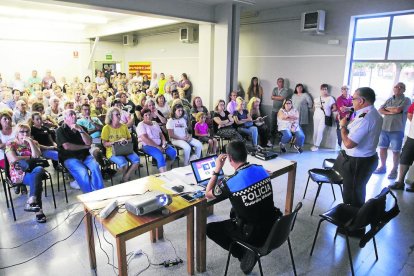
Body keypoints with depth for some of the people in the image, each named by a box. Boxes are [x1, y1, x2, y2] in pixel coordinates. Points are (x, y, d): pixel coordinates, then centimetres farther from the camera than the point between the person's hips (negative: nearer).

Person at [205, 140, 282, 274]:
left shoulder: (230, 183, -22)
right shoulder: (261, 169, -5)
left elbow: (208, 194, -2)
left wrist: (217, 169, -1)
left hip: (254, 235, -6)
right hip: (274, 228, 6)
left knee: (210, 228, 11)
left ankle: (245, 254, 10)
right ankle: (247, 250, 23)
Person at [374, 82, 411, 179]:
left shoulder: (406, 100, -2)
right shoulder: (389, 100, 12)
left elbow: (398, 110, -17)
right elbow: (380, 110, 2)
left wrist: (387, 108, -1)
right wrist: (390, 112, -14)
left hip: (397, 130, -4)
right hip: (384, 128, 4)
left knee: (396, 151, 4)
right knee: (382, 148, 10)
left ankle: (394, 170, 16)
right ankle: (382, 167, 25)